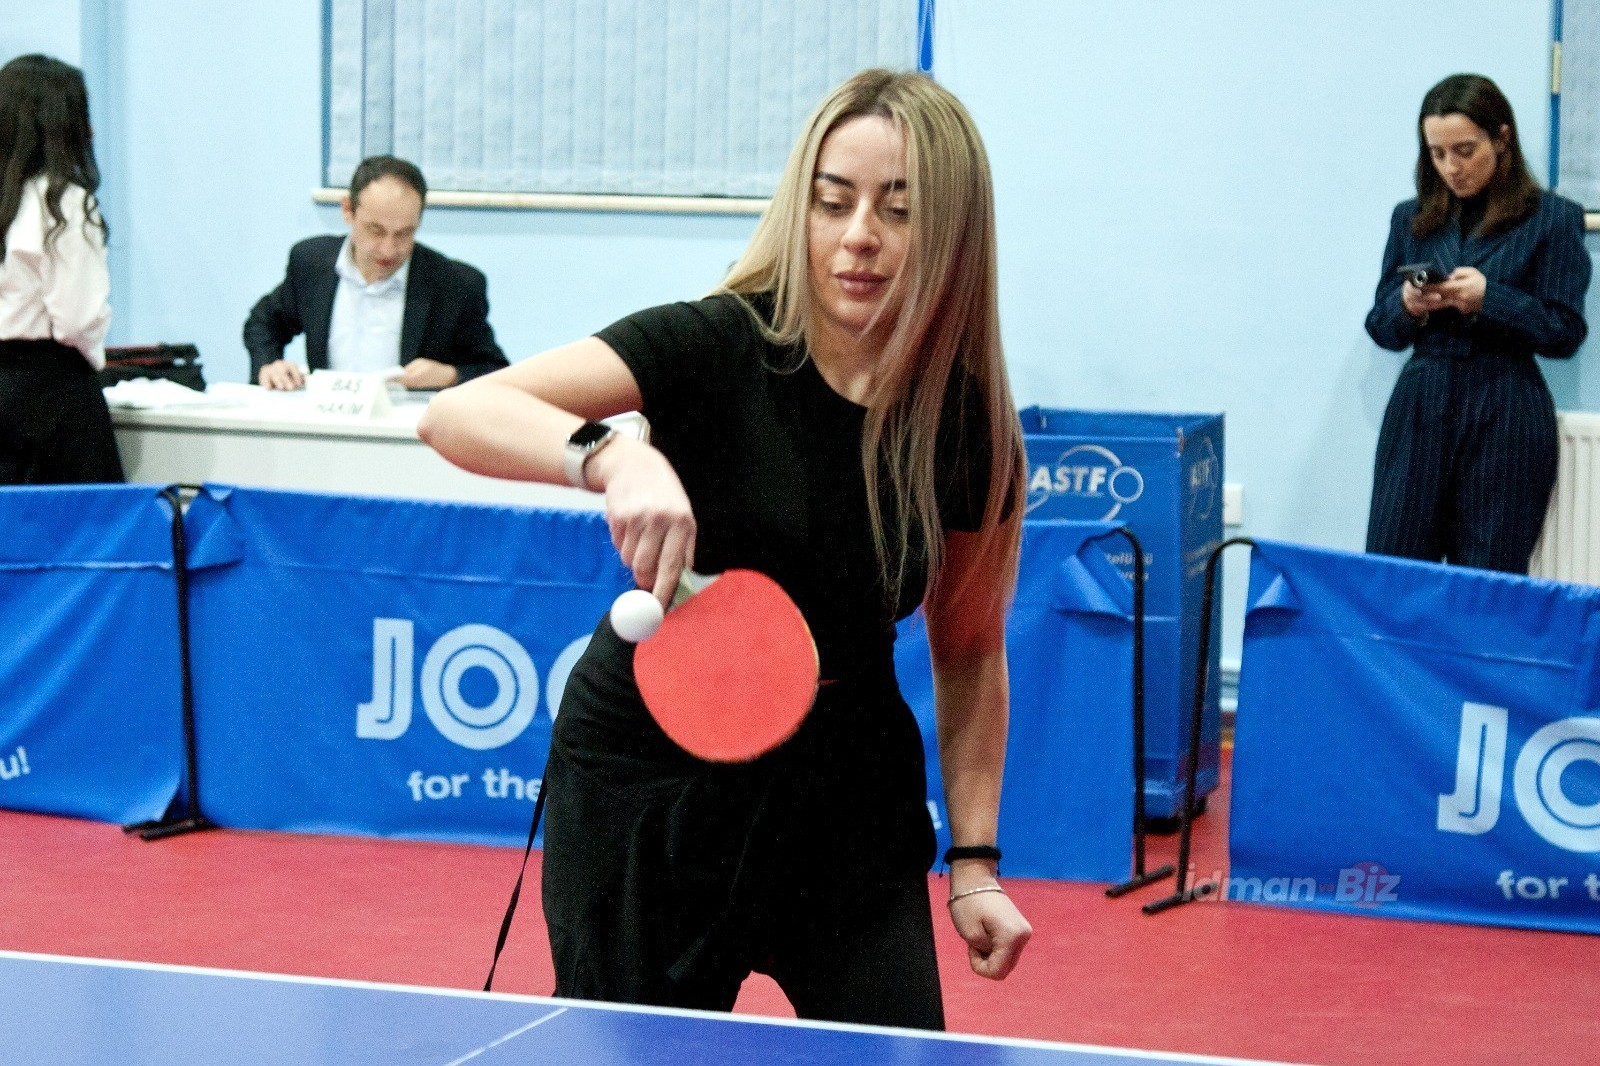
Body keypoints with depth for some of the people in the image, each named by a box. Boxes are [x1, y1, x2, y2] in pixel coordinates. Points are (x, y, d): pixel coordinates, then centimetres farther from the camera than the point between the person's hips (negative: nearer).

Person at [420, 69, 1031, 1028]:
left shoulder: (966, 423, -7)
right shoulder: (719, 348, -18)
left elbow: (968, 650, 6)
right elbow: (458, 414, -29)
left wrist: (975, 860, 0)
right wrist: (612, 458, -47)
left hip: (843, 794, 3)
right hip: (649, 781, -2)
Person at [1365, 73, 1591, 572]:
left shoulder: (1552, 219, 1)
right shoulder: (1410, 219, 12)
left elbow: (1565, 333, -3)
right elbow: (1380, 327, 14)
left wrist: (1489, 298, -16)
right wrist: (1407, 307, -8)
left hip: (1505, 418, -3)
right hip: (1419, 407, 3)